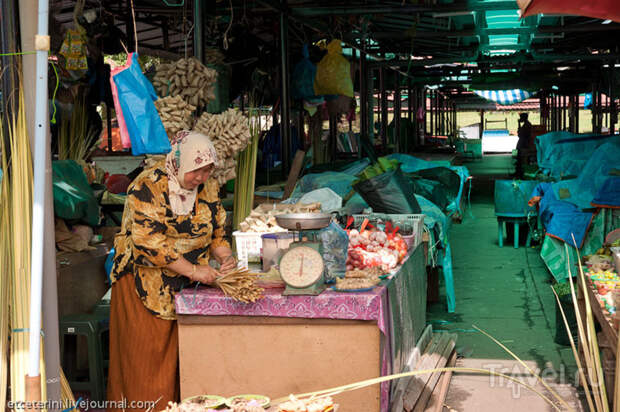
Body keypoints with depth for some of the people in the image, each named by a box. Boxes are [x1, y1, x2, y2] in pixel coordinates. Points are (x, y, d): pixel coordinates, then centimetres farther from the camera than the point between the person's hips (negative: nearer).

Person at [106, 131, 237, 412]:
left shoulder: (209, 188, 3)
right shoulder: (148, 186, -17)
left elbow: (216, 233, 12)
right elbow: (148, 241, -23)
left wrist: (225, 256, -10)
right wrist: (193, 270, -25)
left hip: (182, 284, 5)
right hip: (143, 282, -5)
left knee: (174, 355, 4)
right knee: (145, 358, -2)